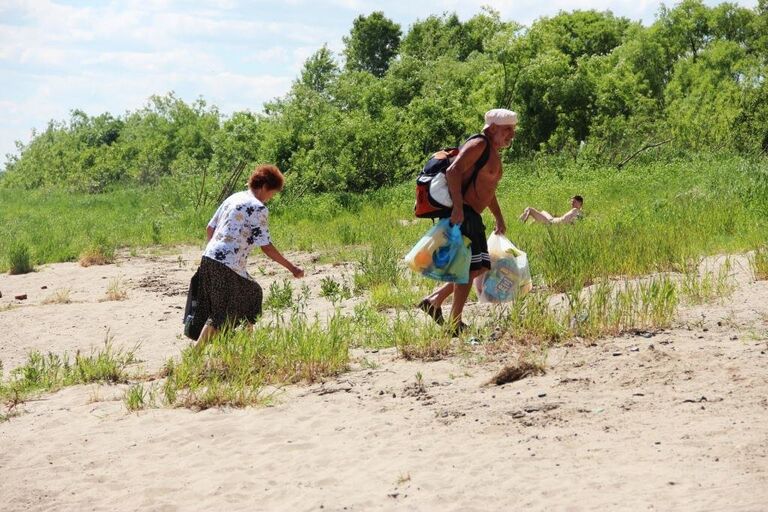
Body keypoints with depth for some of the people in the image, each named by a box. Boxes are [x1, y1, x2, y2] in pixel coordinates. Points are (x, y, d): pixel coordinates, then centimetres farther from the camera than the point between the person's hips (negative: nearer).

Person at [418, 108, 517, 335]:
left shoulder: (494, 154, 20)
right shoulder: (478, 145, -11)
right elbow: (453, 171, -23)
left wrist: (499, 218, 30)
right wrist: (458, 207, -30)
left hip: (473, 217, 10)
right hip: (460, 215, -10)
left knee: (481, 266, 13)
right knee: (469, 267, -9)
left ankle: (434, 300, 16)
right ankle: (455, 323, -4)